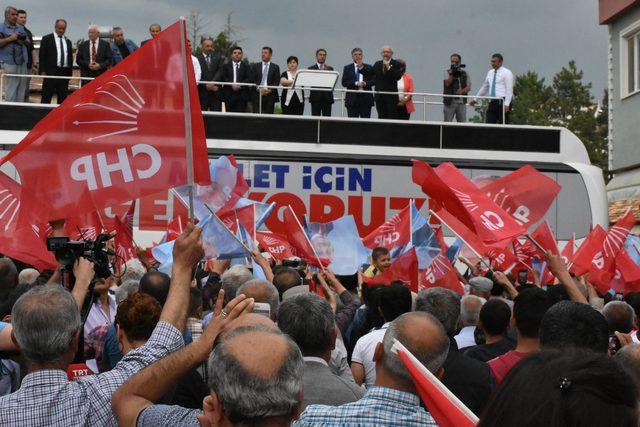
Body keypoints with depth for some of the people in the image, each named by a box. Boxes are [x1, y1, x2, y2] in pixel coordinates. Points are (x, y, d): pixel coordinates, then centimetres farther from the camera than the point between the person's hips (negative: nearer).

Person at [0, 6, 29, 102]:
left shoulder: (21, 28, 17)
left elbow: (28, 42, 20)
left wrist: (23, 40, -2)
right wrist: (10, 38, -17)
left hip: (22, 62, 6)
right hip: (9, 63, -6)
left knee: (22, 89, 8)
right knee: (10, 90, -8)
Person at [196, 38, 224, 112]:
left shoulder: (218, 57, 12)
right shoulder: (197, 58, 3)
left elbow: (220, 71, 1)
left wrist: (213, 82, -13)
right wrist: (207, 86, -11)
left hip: (216, 92, 2)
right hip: (202, 92, -2)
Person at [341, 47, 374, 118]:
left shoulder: (368, 67, 12)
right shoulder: (347, 68, 9)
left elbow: (373, 81, 4)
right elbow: (344, 83, -1)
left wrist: (365, 83, -15)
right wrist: (356, 83, -13)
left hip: (366, 98, 1)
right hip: (352, 99, -1)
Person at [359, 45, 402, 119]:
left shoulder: (395, 64, -2)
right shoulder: (377, 64, 13)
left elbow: (398, 77, -17)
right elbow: (368, 74, 15)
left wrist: (388, 67, -24)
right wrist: (361, 67, 1)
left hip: (391, 97, -4)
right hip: (379, 96, 5)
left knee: (392, 118, -5)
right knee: (381, 118, 8)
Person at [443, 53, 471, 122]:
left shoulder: (464, 74, 11)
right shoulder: (447, 72, 4)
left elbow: (468, 87, 4)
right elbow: (447, 83, -11)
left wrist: (462, 91, -16)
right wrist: (452, 74, -23)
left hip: (461, 102, 2)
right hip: (450, 102, -2)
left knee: (462, 123, 3)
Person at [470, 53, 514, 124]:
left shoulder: (506, 73, -5)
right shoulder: (490, 73, 16)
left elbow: (509, 90, -13)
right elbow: (484, 87, 25)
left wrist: (506, 104, -22)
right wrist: (475, 99, 25)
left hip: (502, 102, -6)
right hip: (493, 102, 7)